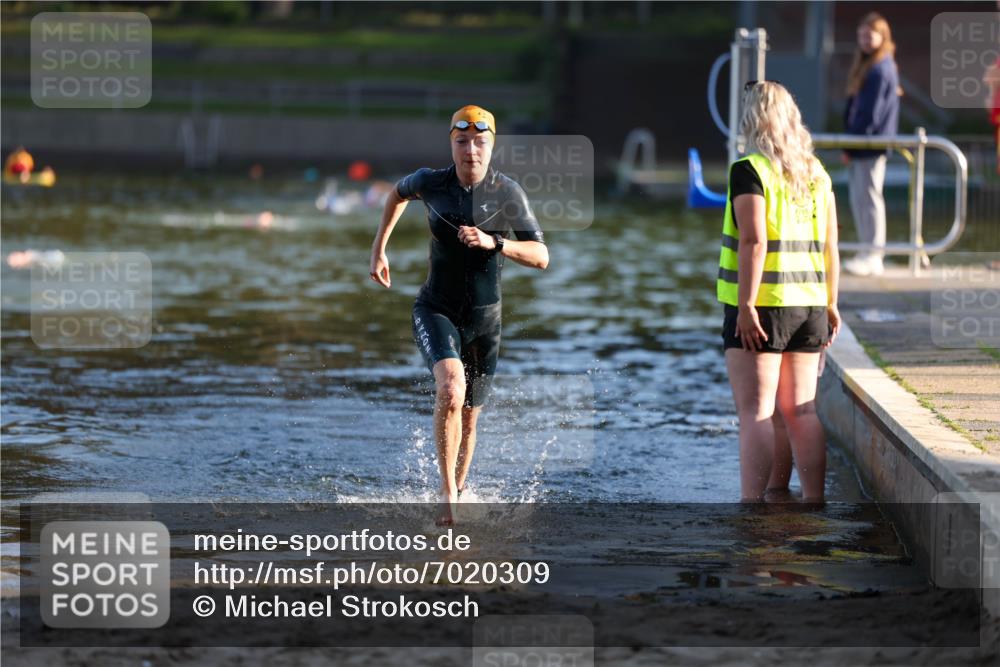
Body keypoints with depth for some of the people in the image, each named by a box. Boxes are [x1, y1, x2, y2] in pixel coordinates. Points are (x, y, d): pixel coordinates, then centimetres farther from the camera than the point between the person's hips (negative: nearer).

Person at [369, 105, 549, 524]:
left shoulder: (508, 194, -9)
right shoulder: (431, 183, -8)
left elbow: (541, 257, -11)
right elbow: (399, 192, 17)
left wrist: (493, 242, -27)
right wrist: (378, 249, 15)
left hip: (484, 320, 2)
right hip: (436, 311, -2)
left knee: (468, 418, 14)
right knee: (451, 390, -30)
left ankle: (458, 495, 38)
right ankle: (448, 494, -25)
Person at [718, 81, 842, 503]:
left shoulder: (750, 170, -10)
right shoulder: (816, 172, 11)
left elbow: (754, 241, -18)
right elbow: (829, 246, 12)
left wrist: (746, 306, -18)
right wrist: (830, 305, 17)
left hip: (762, 306, -6)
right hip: (808, 306, 6)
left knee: (755, 412, -6)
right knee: (800, 410, 11)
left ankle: (752, 504, -10)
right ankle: (814, 501, 12)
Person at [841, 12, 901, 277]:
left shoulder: (880, 70, -14)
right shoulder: (867, 66, 17)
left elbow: (870, 112, -17)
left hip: (872, 144, -10)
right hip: (861, 146, 10)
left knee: (867, 197, -8)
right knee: (858, 198, 12)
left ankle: (873, 257, -5)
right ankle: (870, 253, 18)